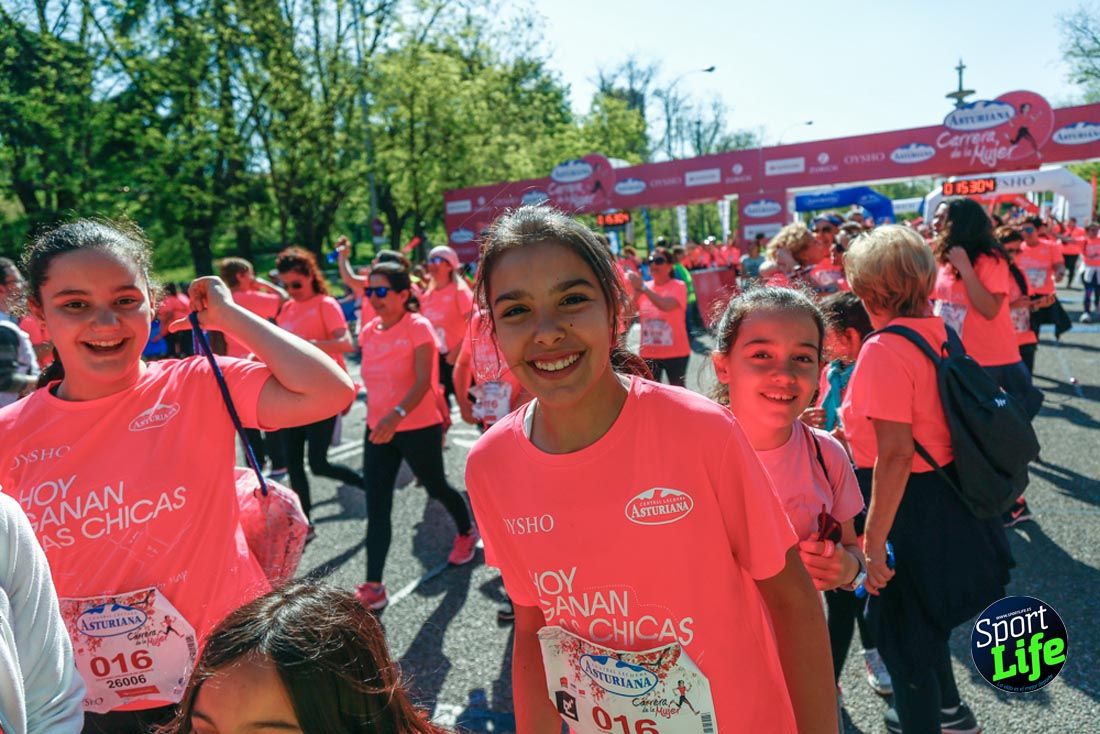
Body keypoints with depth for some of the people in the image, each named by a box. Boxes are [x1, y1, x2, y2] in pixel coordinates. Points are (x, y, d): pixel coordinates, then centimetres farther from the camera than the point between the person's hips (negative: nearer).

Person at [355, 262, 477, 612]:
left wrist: (397, 414, -38)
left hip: (419, 428, -5)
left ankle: (466, 533, 46)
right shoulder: (368, 331, 4)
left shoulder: (418, 327, -14)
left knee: (436, 488, 17)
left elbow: (423, 381, -24)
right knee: (376, 509, -1)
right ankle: (373, 587, 4)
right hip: (378, 430, 5)